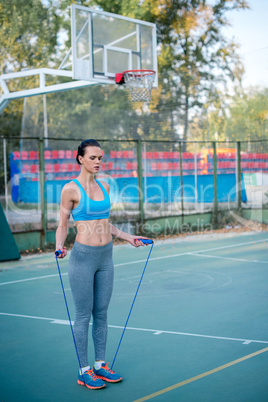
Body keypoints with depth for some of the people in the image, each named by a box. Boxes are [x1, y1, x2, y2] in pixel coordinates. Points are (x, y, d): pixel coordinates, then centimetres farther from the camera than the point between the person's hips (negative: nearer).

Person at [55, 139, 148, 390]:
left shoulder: (104, 186, 9)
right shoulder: (71, 189, -8)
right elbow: (62, 226, -4)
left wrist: (128, 238, 18)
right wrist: (59, 246, -22)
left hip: (106, 256, 6)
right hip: (83, 256, -6)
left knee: (101, 313, 13)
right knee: (83, 315, 3)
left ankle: (100, 365, 25)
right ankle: (84, 371, 14)